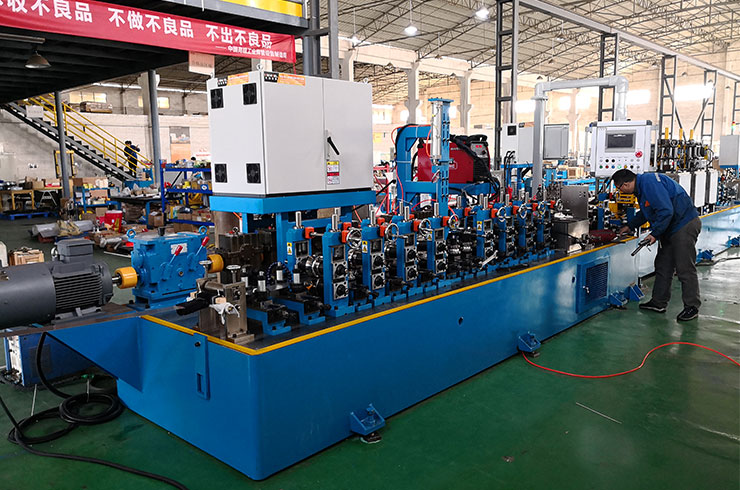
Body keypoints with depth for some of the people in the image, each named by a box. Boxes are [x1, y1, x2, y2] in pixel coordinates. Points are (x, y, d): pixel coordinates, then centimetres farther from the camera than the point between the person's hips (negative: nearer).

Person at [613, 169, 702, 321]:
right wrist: (629, 226, 25)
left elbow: (665, 211, -28)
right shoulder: (641, 186, 11)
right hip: (670, 229, 11)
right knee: (663, 266, 13)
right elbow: (645, 212, 26)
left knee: (685, 269, -5)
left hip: (685, 225, -11)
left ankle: (692, 307, 5)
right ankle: (658, 303, 21)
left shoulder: (649, 182, -23)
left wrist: (655, 233, -21)